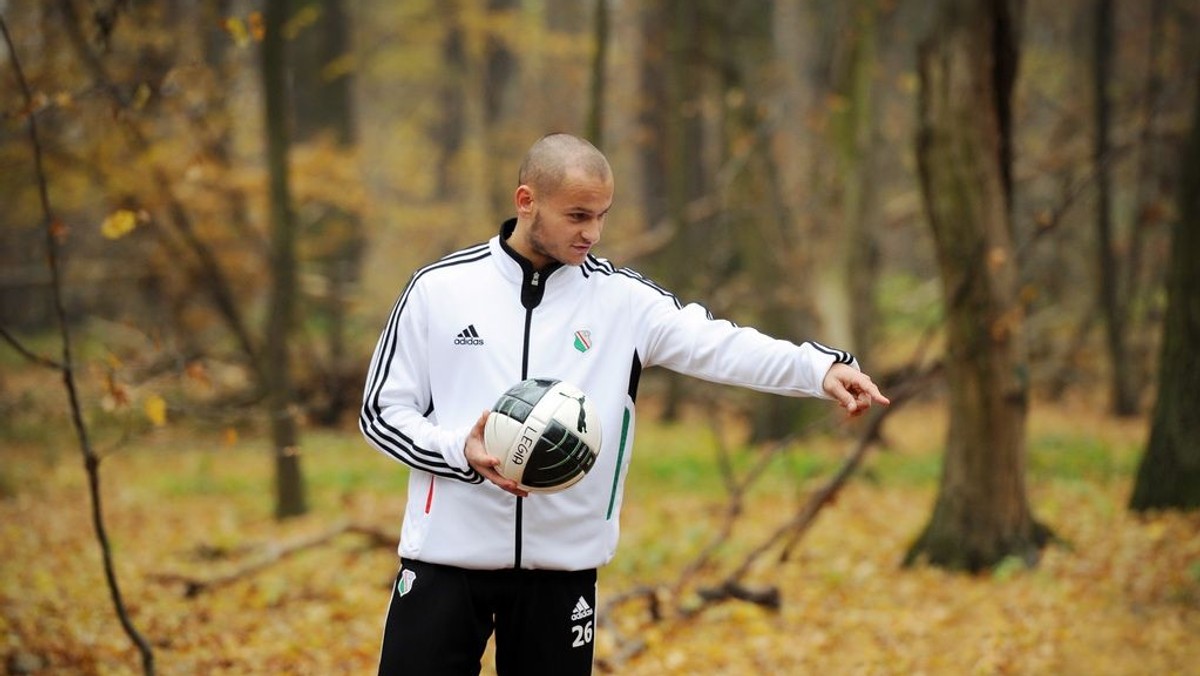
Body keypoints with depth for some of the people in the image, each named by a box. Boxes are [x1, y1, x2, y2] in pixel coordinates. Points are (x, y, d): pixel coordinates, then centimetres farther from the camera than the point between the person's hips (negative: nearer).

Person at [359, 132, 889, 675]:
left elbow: (718, 345, -14)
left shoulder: (623, 298, 0)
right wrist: (461, 452, -15)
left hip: (562, 566, 1)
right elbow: (381, 411, 3)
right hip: (444, 556, -1)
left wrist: (820, 367, -30)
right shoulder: (438, 288, -1)